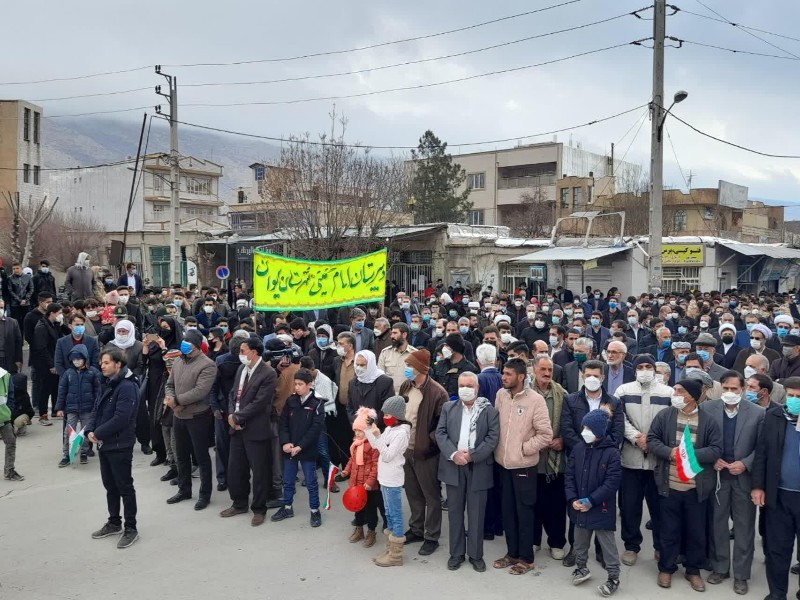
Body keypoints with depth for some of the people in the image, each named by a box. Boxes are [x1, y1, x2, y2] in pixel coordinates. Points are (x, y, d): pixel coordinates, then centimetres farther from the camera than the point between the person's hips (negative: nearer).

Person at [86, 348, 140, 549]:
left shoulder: (127, 387, -19)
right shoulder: (108, 384, 11)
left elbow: (120, 418, -25)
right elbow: (97, 410, 12)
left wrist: (98, 433, -16)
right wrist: (90, 430, -5)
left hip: (120, 445, -9)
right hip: (105, 444, 9)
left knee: (125, 487, 1)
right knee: (110, 486, 18)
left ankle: (131, 528, 11)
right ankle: (114, 523, 31)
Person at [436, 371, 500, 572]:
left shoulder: (489, 410, 0)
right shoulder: (448, 408, 8)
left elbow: (492, 437, -8)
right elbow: (440, 433, 0)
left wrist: (472, 455, -16)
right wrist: (453, 454, -15)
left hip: (478, 468, -2)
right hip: (453, 466, 2)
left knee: (476, 514, 5)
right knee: (455, 512, 10)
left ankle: (476, 554, 17)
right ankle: (456, 553, 20)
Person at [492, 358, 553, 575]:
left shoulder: (535, 400, -15)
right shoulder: (501, 395, 0)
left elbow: (546, 435, -13)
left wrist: (523, 448, -12)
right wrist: (499, 447, 3)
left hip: (524, 465, -5)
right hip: (504, 463, 5)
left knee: (524, 512, 7)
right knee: (507, 511, 15)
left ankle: (526, 558, 20)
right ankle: (512, 553, 30)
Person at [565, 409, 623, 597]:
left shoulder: (611, 452, -14)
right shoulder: (578, 449, 2)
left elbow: (612, 482, -17)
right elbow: (570, 476, 5)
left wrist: (591, 501, -20)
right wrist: (572, 499, -9)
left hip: (601, 509, -5)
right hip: (579, 507, 5)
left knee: (607, 545, 6)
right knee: (579, 542, 20)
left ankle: (614, 577, 20)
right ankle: (581, 567, 40)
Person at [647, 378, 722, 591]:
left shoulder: (708, 420, -3)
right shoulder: (664, 415, -1)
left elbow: (716, 449, -5)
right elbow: (652, 439, -1)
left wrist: (692, 454, -19)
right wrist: (669, 452, -18)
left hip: (697, 487, 0)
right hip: (669, 485, 0)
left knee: (696, 531, 13)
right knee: (669, 530, 11)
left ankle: (693, 570, 29)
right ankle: (666, 568, 27)